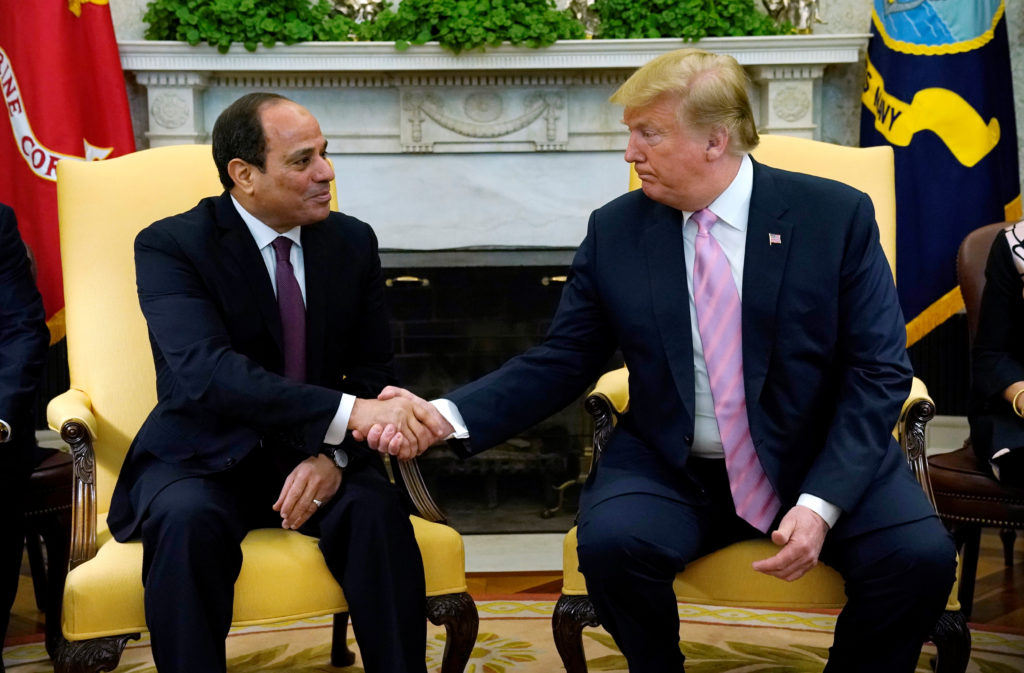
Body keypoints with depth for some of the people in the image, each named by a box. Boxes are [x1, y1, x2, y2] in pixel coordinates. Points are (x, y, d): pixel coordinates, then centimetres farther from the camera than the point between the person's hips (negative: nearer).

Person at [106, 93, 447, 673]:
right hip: (206, 460, -3)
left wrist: (333, 455, -17)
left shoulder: (353, 242, 4)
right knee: (189, 521, -34)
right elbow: (207, 371, -27)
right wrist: (347, 414, -38)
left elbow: (373, 370, 5)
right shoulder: (169, 247, -11)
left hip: (315, 456, 3)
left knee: (376, 510, -27)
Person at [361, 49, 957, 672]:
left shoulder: (837, 216, -5)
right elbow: (561, 362, 4)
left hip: (819, 462, 0)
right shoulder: (614, 231, 1)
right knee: (611, 543, -29)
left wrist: (820, 504, -19)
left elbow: (879, 371, -7)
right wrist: (449, 415, -13)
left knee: (919, 555, -25)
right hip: (672, 471, 1)